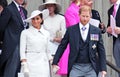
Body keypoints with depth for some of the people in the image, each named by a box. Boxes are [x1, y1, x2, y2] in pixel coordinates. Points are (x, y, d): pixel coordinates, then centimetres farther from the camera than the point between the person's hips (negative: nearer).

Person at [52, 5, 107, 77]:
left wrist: (103, 69, 1)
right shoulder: (71, 30, 2)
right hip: (75, 67, -1)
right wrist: (55, 62, 3)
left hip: (90, 68, 1)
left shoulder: (96, 31, 4)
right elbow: (62, 46, 7)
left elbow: (101, 51, 7)